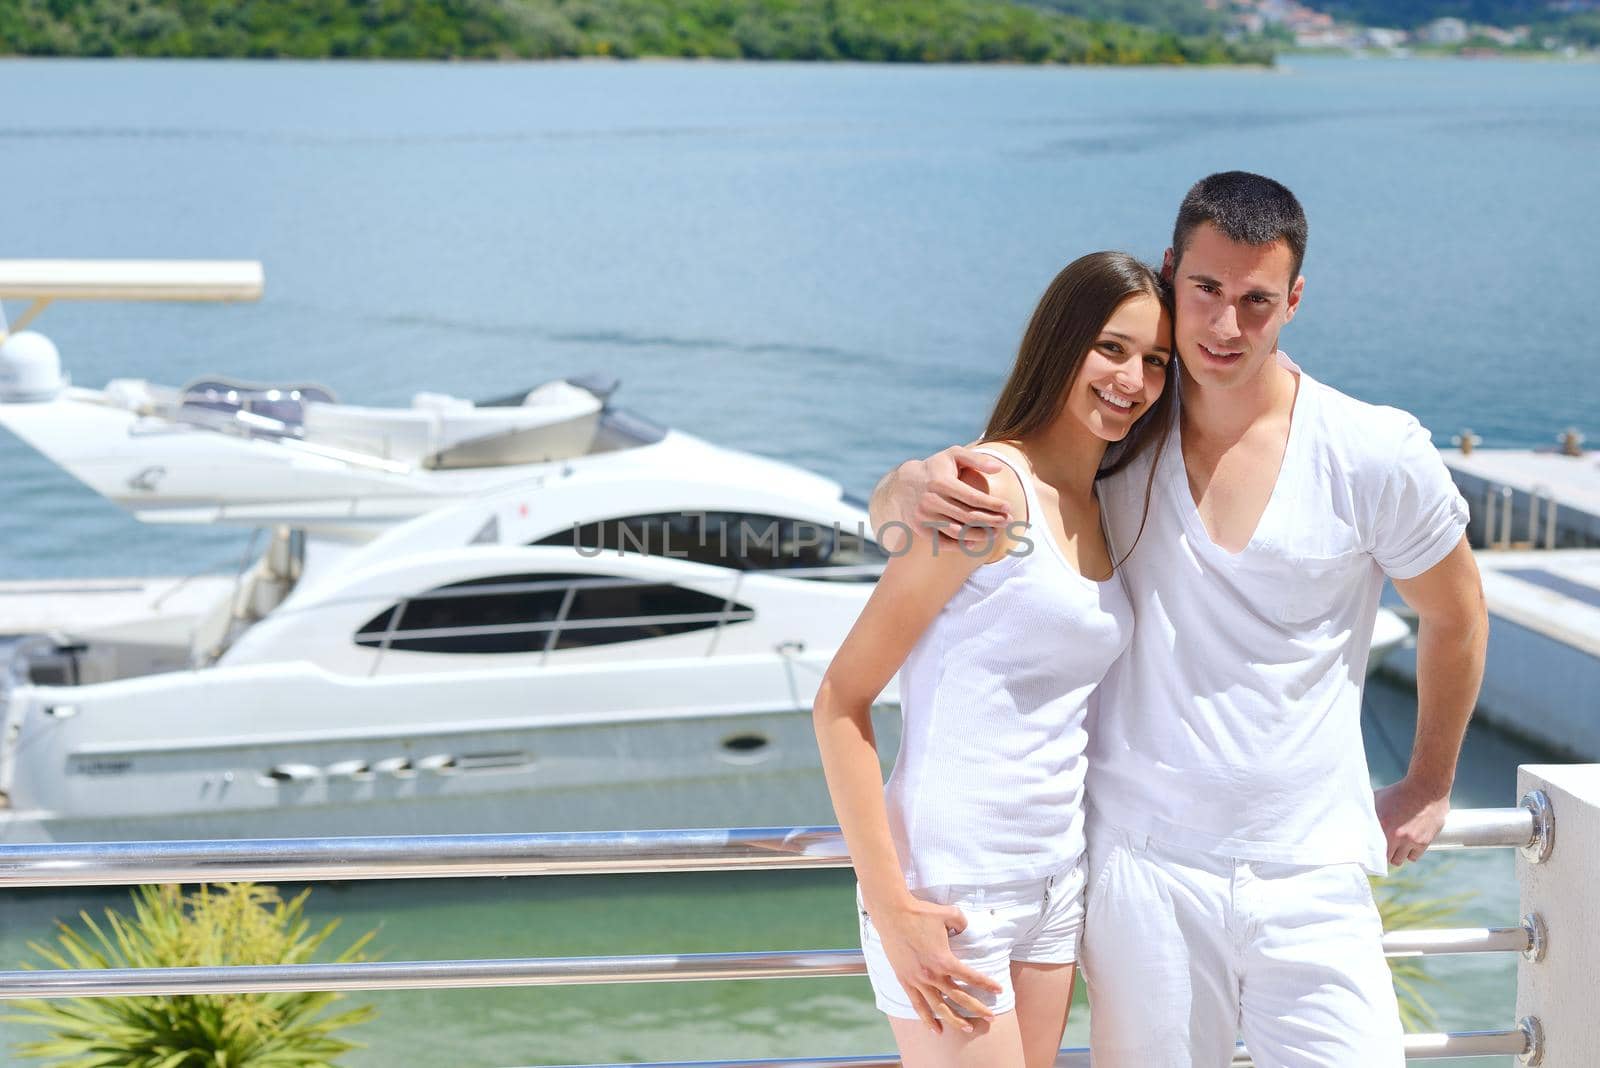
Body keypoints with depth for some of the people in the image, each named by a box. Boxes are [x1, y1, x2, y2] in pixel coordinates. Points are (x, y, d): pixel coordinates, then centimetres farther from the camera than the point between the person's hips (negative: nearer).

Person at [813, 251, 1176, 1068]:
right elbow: (840, 702, -15)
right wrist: (890, 909, -19)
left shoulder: (1098, 511, 10)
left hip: (1054, 882, 8)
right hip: (952, 895, -8)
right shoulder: (992, 488, -14)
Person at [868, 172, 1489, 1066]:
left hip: (1310, 875, 0)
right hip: (1142, 867, 1)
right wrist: (919, 488, -20)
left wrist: (1430, 784, 22)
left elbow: (1456, 617, 14)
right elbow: (889, 512, 4)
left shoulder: (1376, 456, -4)